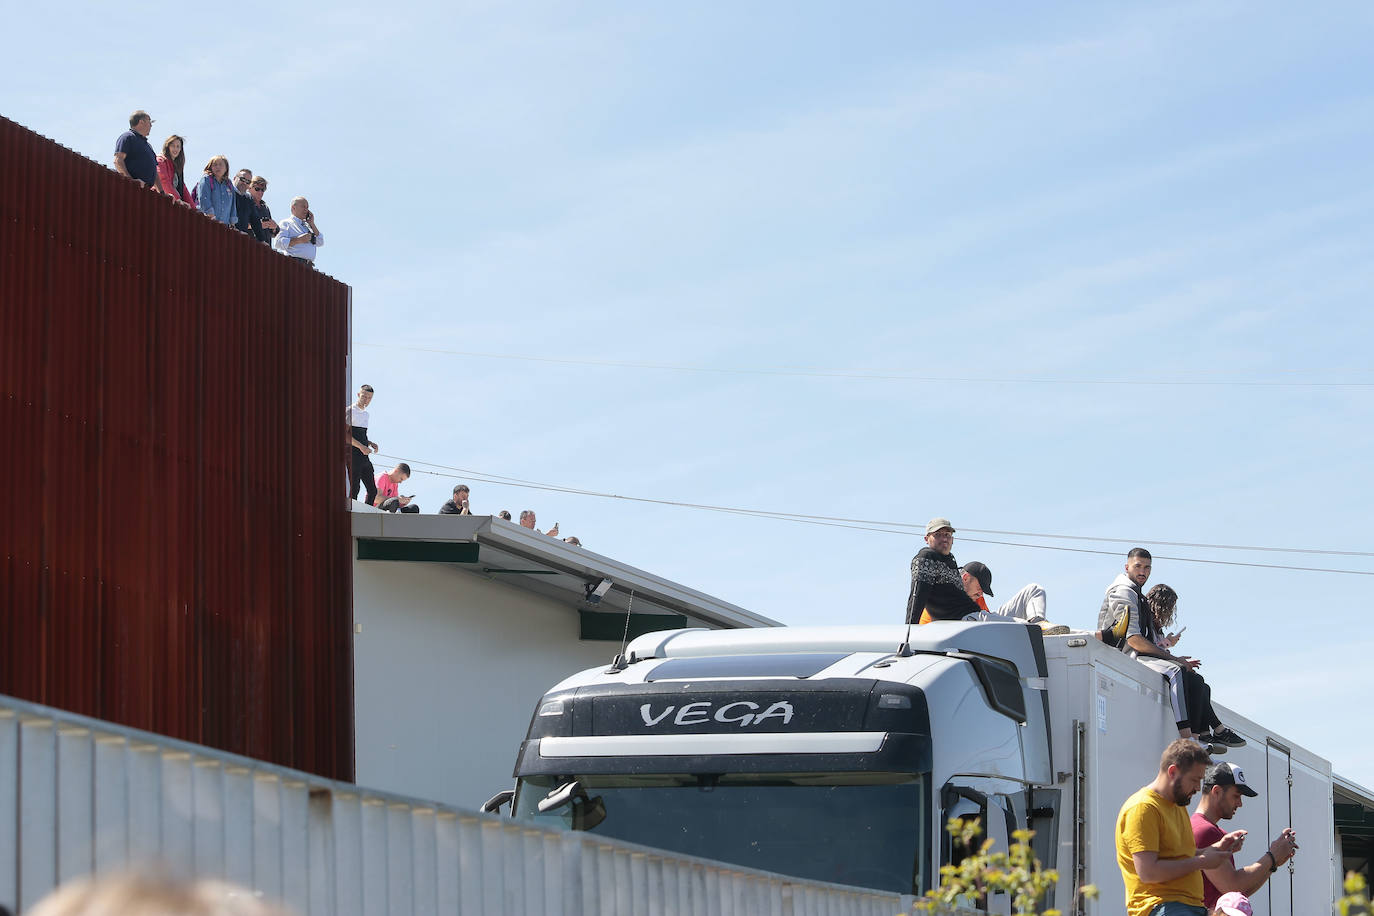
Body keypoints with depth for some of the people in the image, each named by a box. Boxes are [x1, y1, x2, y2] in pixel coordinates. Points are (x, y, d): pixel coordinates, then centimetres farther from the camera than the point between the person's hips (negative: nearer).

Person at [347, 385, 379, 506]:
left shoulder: (367, 414, 20)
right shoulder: (350, 411, -6)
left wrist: (370, 443, 10)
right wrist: (361, 446, -21)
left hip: (364, 455, 8)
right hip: (353, 456, -8)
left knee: (372, 490, 5)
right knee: (354, 489, -11)